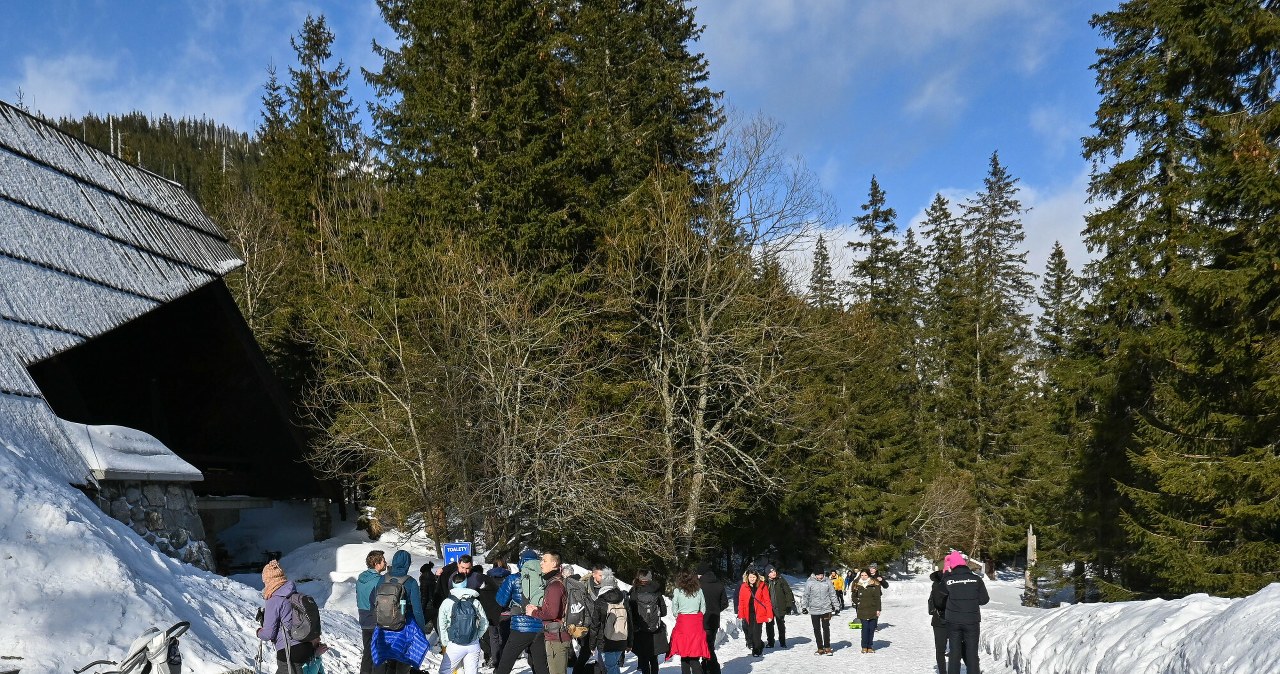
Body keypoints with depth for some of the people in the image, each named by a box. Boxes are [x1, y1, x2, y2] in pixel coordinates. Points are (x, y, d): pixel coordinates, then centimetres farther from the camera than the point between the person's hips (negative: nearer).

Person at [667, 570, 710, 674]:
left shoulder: (677, 591, -3)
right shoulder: (699, 591, 5)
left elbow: (674, 610, 2)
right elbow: (703, 609, 8)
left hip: (682, 624, -2)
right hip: (697, 625, 2)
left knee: (684, 655, 7)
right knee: (695, 658, 3)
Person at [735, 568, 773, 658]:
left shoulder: (762, 586, -4)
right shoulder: (743, 587, 1)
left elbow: (767, 601, -3)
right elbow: (741, 601, 4)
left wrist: (769, 615, -7)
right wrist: (741, 615, 0)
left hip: (759, 613, -3)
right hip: (748, 614, 3)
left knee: (756, 632, -6)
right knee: (749, 632, 4)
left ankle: (757, 650, 12)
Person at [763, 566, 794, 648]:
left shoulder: (781, 580, -3)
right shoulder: (765, 582, 0)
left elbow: (788, 591, -2)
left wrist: (790, 603, -8)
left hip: (780, 607, -1)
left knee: (781, 625, 9)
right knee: (769, 625, 4)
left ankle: (782, 642, 20)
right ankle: (770, 642, 15)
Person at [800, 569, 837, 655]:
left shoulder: (827, 582, 0)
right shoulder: (809, 583, -4)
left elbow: (832, 594, 8)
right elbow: (806, 595, 3)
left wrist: (835, 606, 10)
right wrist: (804, 606, 1)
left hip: (826, 609, 0)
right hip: (814, 610, 0)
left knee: (826, 628, -1)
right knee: (817, 629, 5)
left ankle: (827, 647, 8)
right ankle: (820, 648, 13)